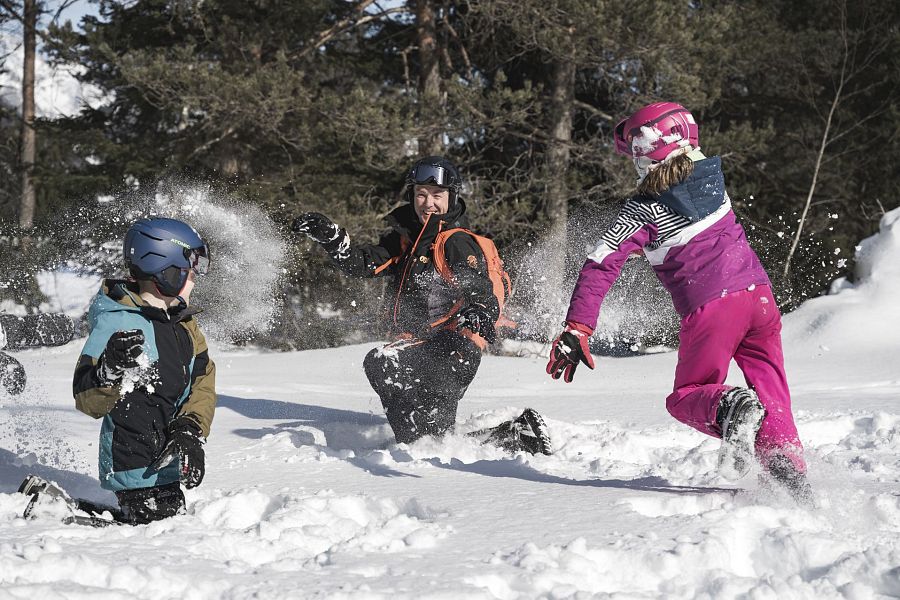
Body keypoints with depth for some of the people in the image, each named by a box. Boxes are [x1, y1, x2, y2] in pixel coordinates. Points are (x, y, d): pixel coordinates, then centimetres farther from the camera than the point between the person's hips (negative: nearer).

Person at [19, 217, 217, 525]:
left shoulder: (184, 323, 10)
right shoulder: (117, 323, -16)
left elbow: (202, 384, 8)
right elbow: (87, 401, -18)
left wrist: (190, 429, -10)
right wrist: (111, 372, -39)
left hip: (165, 462, 8)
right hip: (134, 465, -8)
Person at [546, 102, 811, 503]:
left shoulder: (643, 210, -6)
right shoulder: (710, 175, 7)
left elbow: (601, 266, -11)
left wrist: (575, 330, -10)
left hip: (709, 308, -5)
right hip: (757, 293, 5)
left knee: (687, 398, 10)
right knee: (771, 392, 14)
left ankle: (730, 406, -24)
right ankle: (789, 469, -6)